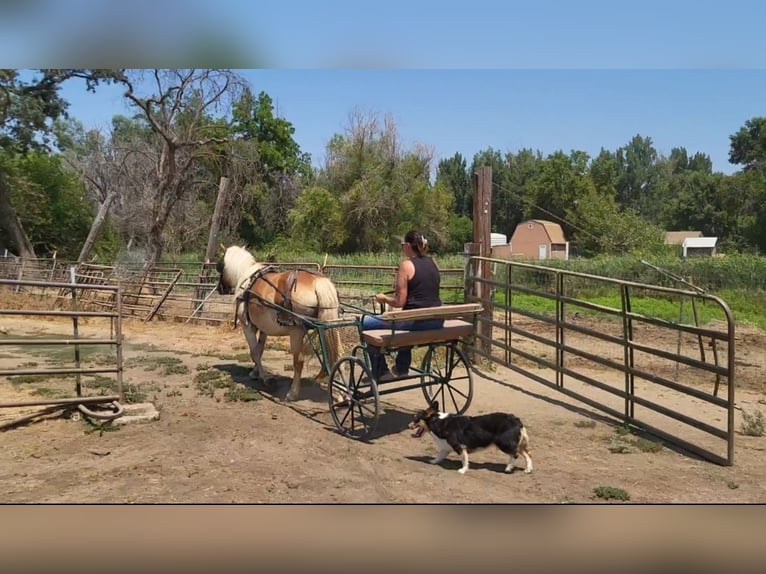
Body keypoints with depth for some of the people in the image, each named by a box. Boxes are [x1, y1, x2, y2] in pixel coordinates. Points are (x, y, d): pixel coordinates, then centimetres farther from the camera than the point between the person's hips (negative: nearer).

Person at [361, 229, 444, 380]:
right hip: (437, 321, 8)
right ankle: (402, 368, 47)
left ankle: (381, 372, 16)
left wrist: (384, 298, 7)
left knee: (365, 323, 9)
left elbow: (399, 302, -13)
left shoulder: (406, 265, -11)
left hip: (416, 321, -8)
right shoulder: (433, 263, 9)